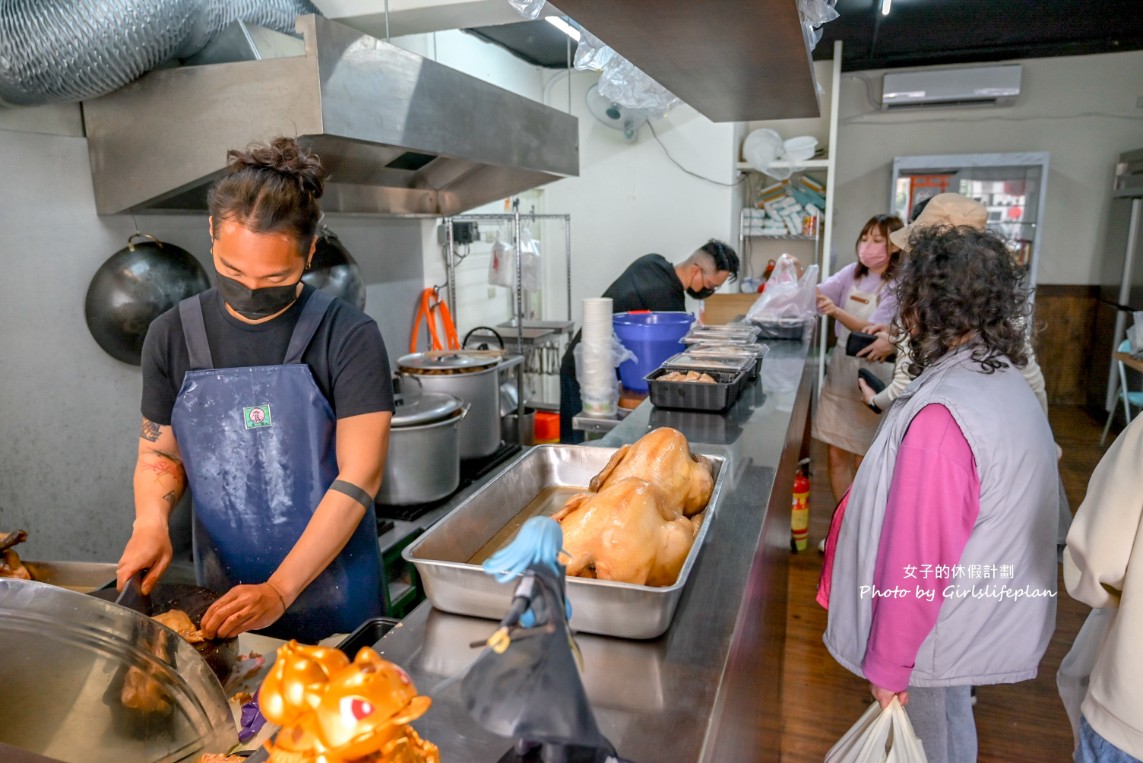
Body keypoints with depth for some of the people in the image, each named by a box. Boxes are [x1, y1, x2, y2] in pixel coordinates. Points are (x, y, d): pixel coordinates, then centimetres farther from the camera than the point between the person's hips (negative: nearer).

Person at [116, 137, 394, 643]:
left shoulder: (349, 337, -14)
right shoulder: (172, 336, -2)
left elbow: (359, 477, -18)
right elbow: (159, 453, 9)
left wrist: (279, 591, -21)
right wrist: (151, 521, -11)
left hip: (331, 592, -2)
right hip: (221, 593, 3)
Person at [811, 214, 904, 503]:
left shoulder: (898, 286, -9)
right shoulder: (853, 273, 5)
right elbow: (818, 292, -9)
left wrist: (836, 312, -36)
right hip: (840, 370, 4)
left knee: (862, 461, 6)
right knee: (837, 456, 9)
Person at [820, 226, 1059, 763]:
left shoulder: (942, 415, -31)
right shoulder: (1010, 383, -2)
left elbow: (917, 558, -28)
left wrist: (887, 665, -17)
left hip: (940, 636, -8)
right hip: (991, 612, 8)